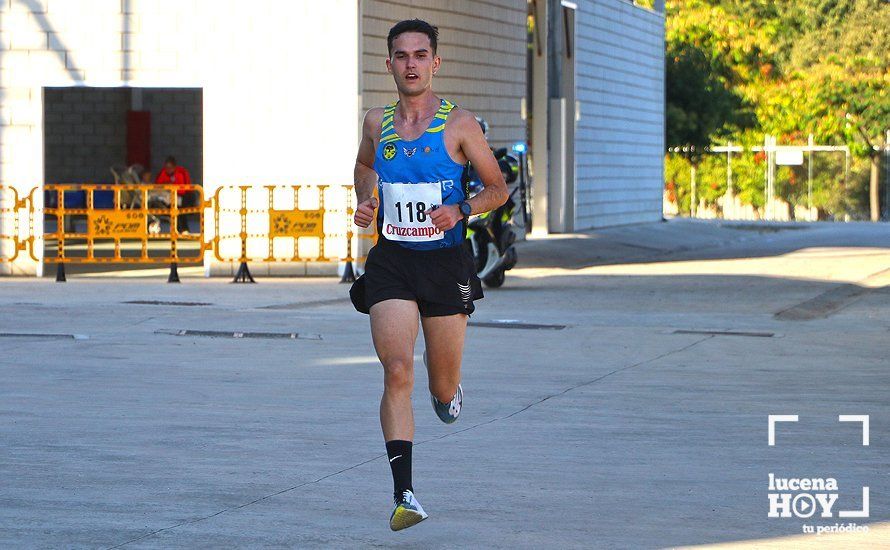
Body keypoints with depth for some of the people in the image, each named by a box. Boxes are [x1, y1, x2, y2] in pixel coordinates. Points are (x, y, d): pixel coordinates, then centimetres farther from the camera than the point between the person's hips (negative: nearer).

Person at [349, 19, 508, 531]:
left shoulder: (459, 123, -3)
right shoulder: (377, 122, 6)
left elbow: (498, 187, 4)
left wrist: (461, 209, -15)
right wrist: (365, 202, 7)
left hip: (446, 262, -1)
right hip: (391, 262, 1)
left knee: (444, 391, 8)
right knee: (398, 372, -17)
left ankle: (449, 391, 48)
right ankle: (404, 493, -18)